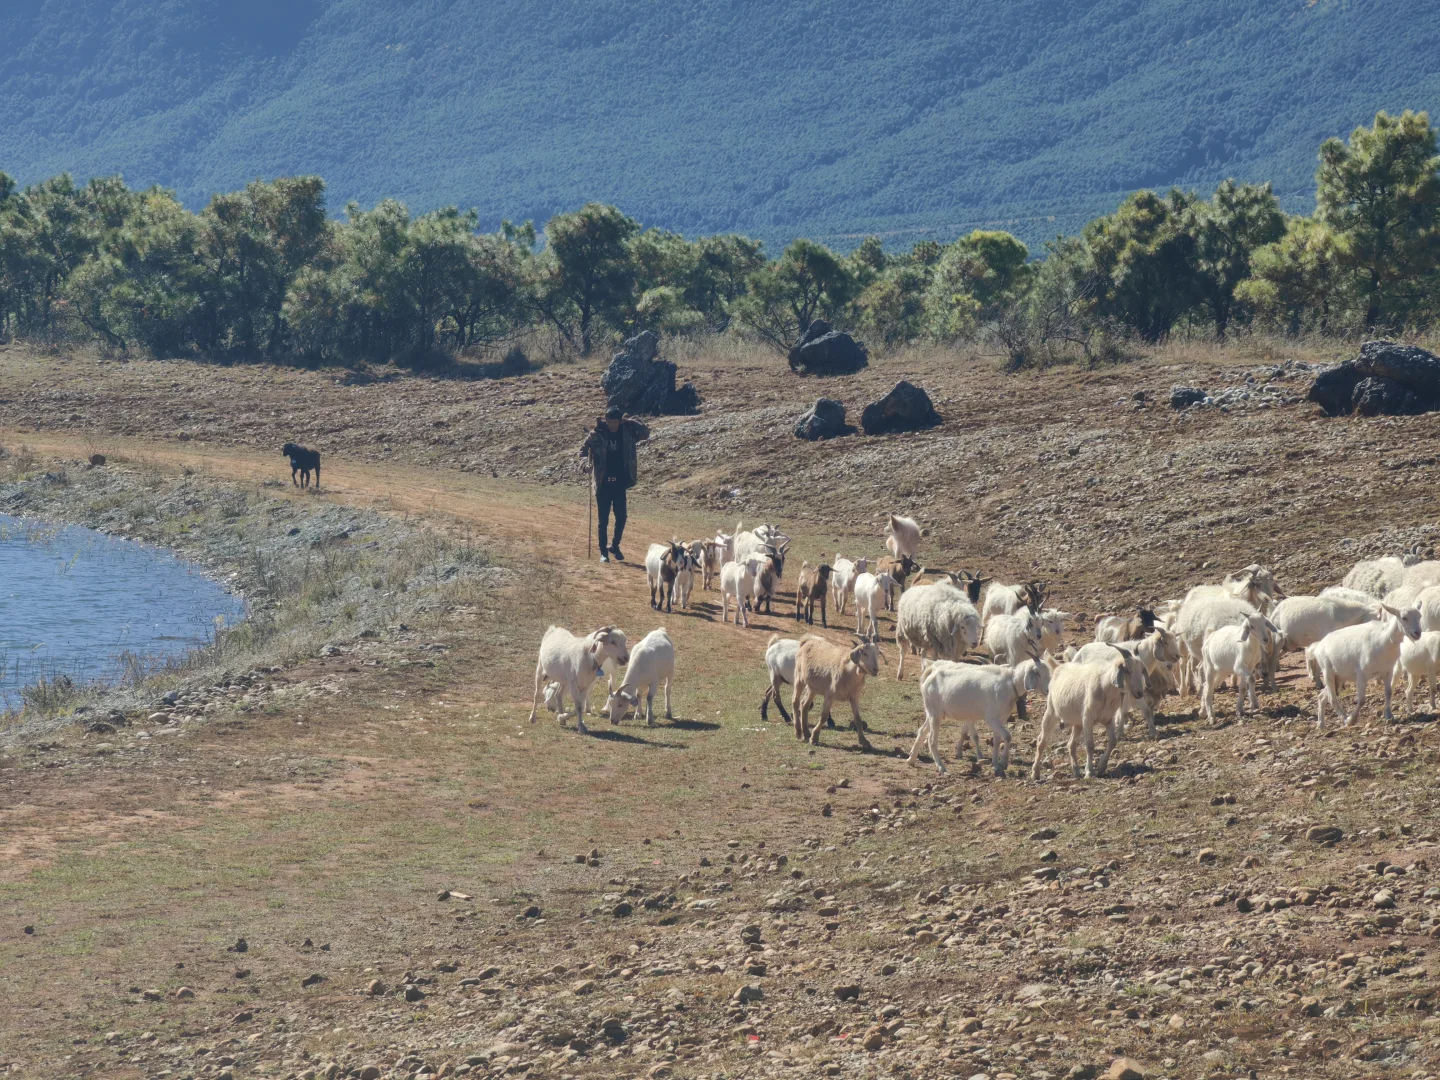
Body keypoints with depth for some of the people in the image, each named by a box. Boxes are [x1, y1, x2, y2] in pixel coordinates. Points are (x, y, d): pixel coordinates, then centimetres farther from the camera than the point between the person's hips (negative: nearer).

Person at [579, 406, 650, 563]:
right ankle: (603, 552, 11)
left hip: (620, 483, 2)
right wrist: (587, 461, -25)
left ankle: (615, 545, 26)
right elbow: (583, 451, -4)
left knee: (621, 518, 4)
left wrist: (631, 422, -13)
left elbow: (645, 433, -3)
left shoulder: (626, 433, 0)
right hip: (603, 483, -2)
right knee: (603, 519, 3)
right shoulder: (597, 435, -7)